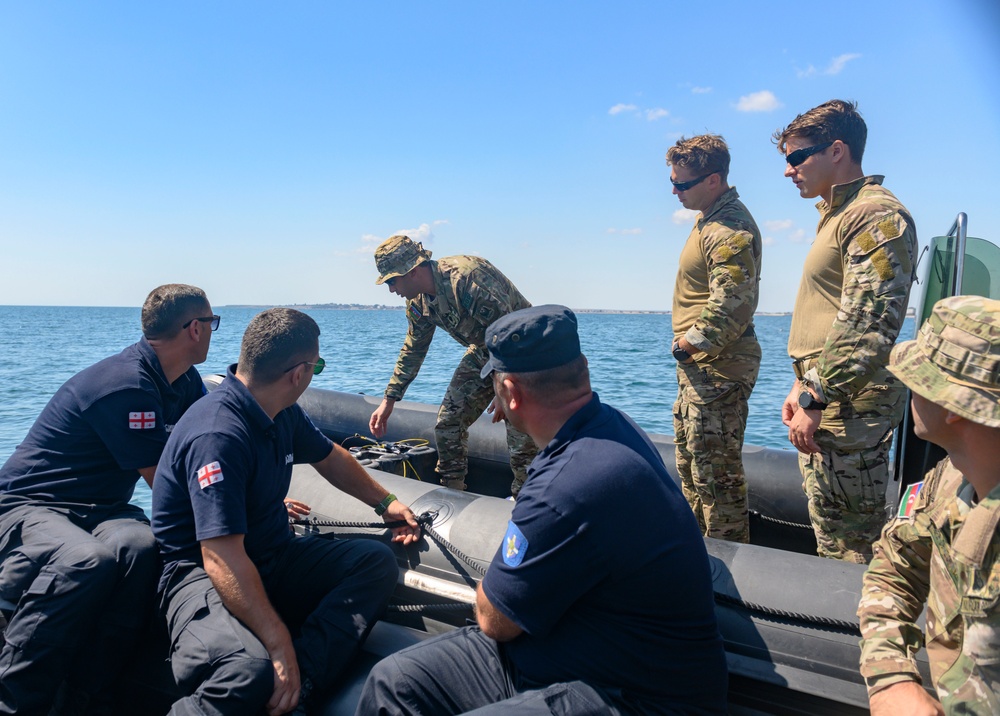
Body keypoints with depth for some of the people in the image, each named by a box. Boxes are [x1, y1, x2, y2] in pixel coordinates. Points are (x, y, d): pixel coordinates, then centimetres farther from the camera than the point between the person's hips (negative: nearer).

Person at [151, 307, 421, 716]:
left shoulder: (283, 414, 2)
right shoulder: (218, 435, -26)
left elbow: (330, 458, 22)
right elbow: (222, 560, -31)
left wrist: (384, 501, 31)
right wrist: (280, 645, -34)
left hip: (273, 556, 9)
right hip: (201, 572, -9)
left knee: (377, 561, -12)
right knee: (253, 670, -40)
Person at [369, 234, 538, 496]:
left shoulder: (466, 278, -31)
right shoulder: (419, 302, -3)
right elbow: (413, 351, 10)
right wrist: (388, 401, 10)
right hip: (483, 352, 8)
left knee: (522, 437, -13)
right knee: (447, 424, 3)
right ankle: (451, 495, 18)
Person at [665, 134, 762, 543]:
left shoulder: (730, 231, -18)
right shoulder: (709, 218, 15)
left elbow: (729, 311, -26)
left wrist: (685, 347, -14)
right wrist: (686, 351, 14)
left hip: (718, 369, -11)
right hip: (697, 366, 11)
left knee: (716, 473, -2)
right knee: (689, 463, 21)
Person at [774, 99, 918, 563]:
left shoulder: (878, 215, -12)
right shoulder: (839, 214, 20)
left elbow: (864, 325, -21)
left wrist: (816, 402, -20)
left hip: (849, 404, -10)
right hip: (826, 400, 10)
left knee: (852, 543, -2)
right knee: (829, 530, 17)